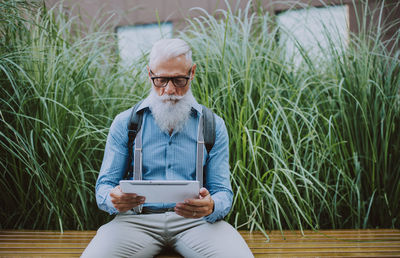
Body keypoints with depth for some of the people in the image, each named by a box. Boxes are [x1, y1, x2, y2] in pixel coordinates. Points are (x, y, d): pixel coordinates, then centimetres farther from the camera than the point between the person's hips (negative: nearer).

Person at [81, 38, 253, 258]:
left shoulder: (213, 126, 7)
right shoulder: (125, 123, 7)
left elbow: (223, 192, 4)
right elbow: (104, 186, 6)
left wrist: (211, 207, -23)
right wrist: (114, 200, -20)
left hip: (195, 220, 1)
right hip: (138, 218, 0)